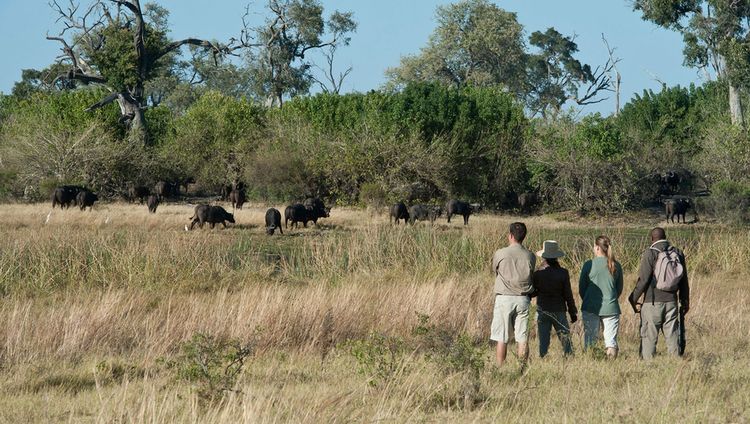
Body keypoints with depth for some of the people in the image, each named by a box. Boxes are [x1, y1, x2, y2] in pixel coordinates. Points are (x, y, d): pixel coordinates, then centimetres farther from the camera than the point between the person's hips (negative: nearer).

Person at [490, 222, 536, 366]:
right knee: (522, 338, 6)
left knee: (502, 339, 2)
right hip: (523, 299, 2)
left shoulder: (500, 254, -8)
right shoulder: (530, 256, 0)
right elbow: (530, 275, 8)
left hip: (504, 298, -2)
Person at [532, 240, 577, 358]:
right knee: (565, 338, 8)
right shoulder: (563, 273, -9)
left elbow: (532, 293, -1)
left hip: (542, 311, 1)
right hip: (559, 311, -1)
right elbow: (568, 295, -5)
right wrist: (573, 312, 5)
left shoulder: (538, 273, -7)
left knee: (543, 342, 7)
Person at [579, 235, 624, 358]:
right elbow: (620, 288, 11)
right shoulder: (616, 265, 2)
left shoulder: (589, 264, -7)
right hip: (611, 308, 2)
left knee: (590, 341, 4)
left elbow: (581, 288, 1)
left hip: (591, 308, -2)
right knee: (611, 341, 4)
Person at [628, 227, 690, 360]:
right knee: (672, 335, 8)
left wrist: (633, 299, -1)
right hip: (671, 301, 5)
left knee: (649, 336, -1)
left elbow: (643, 280, -11)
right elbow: (684, 281, 12)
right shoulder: (678, 253, 8)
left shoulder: (650, 253, -8)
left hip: (653, 302, -5)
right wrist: (685, 301, 21)